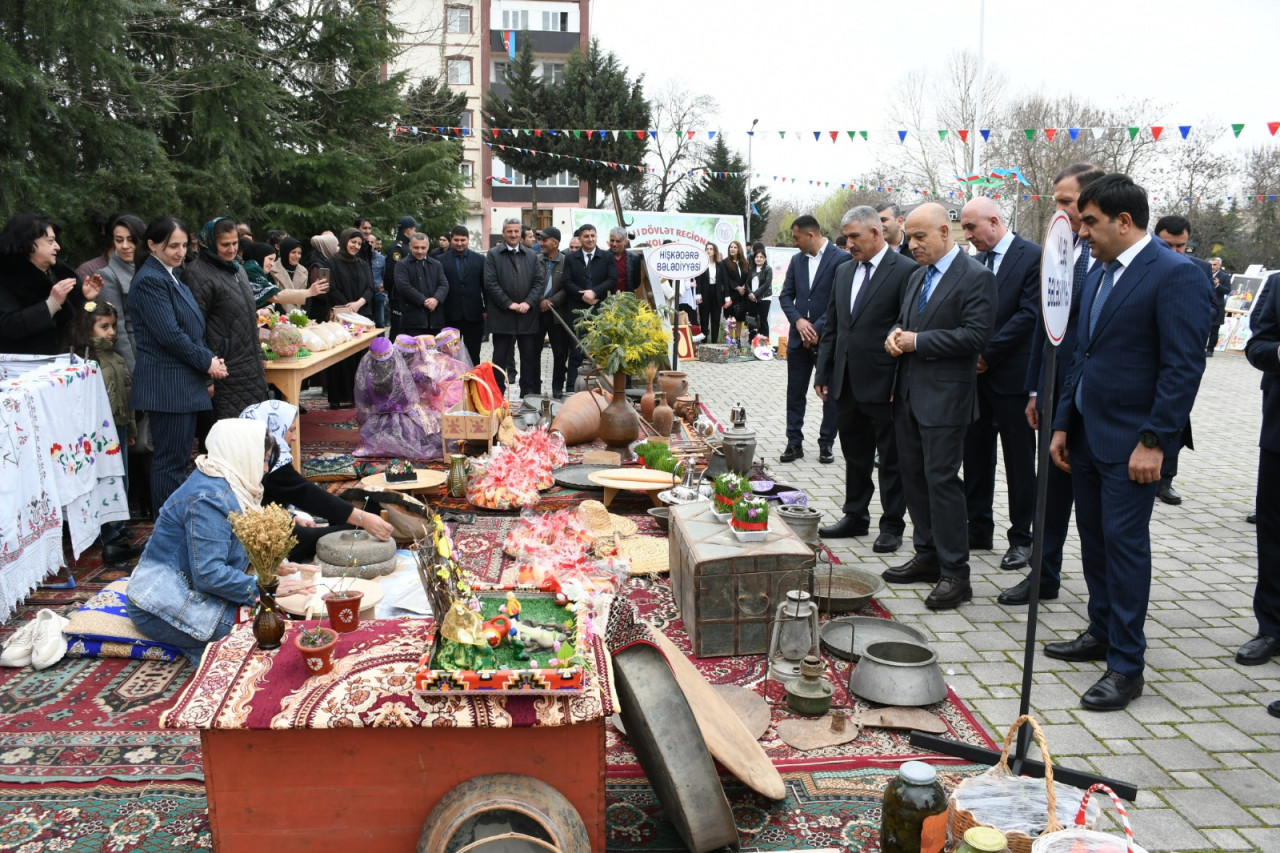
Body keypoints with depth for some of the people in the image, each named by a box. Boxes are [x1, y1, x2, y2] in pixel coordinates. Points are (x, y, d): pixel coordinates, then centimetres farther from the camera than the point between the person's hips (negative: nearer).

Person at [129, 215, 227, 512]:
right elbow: (169, 334, -19)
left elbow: (193, 326, 18)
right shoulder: (150, 280, -13)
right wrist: (207, 362, -10)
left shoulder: (172, 275, 16)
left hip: (185, 382, 9)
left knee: (179, 458, 13)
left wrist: (210, 360, 3)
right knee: (170, 461, -3)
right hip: (167, 383, -9)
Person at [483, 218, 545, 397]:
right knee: (501, 357, 3)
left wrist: (528, 303, -8)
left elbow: (539, 281, 7)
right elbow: (490, 283, -6)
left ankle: (528, 394, 14)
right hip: (502, 315, -3)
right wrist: (509, 303, -12)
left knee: (530, 357, 6)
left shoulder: (532, 256, 13)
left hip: (528, 315, 3)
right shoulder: (493, 255, 2)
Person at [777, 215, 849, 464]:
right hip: (799, 338, 5)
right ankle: (794, 443, 15)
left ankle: (826, 444, 16)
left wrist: (817, 329, -16)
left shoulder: (841, 259, -9)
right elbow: (785, 295, 9)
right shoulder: (796, 260, 10)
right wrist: (798, 320, -9)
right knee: (795, 393, 7)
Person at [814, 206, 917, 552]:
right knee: (854, 455, 17)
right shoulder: (844, 271, 12)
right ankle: (856, 517, 29)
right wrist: (823, 373, 11)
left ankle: (892, 526, 16)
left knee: (890, 459, 5)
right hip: (846, 383, 7)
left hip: (883, 384, -7)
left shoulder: (905, 271, -9)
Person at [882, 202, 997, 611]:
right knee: (913, 476, 13)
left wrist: (917, 342, -16)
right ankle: (928, 556, 26)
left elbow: (976, 335, -18)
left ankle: (955, 574, 2)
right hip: (909, 393, 8)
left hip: (945, 397, -8)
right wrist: (895, 335, 0)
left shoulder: (976, 276, -10)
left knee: (942, 479, -7)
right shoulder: (918, 276, 16)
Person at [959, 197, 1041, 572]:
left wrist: (987, 354, -16)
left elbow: (1029, 314, -15)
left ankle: (1021, 538, 14)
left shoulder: (1033, 257, -8)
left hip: (1012, 375, -6)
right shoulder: (976, 261, 12)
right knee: (975, 456, 11)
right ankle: (979, 529, 22)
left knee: (1019, 460, 4)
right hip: (976, 373, 6)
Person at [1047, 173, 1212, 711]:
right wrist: (1062, 424, 13)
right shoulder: (1098, 274, 13)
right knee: (1093, 538, 15)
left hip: (1130, 443, -8)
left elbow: (1184, 366, -17)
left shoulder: (1176, 275, -13)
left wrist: (1154, 442, -20)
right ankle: (1101, 633, 31)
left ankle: (1126, 666, 6)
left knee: (1124, 542, -4)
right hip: (1086, 435, 8)